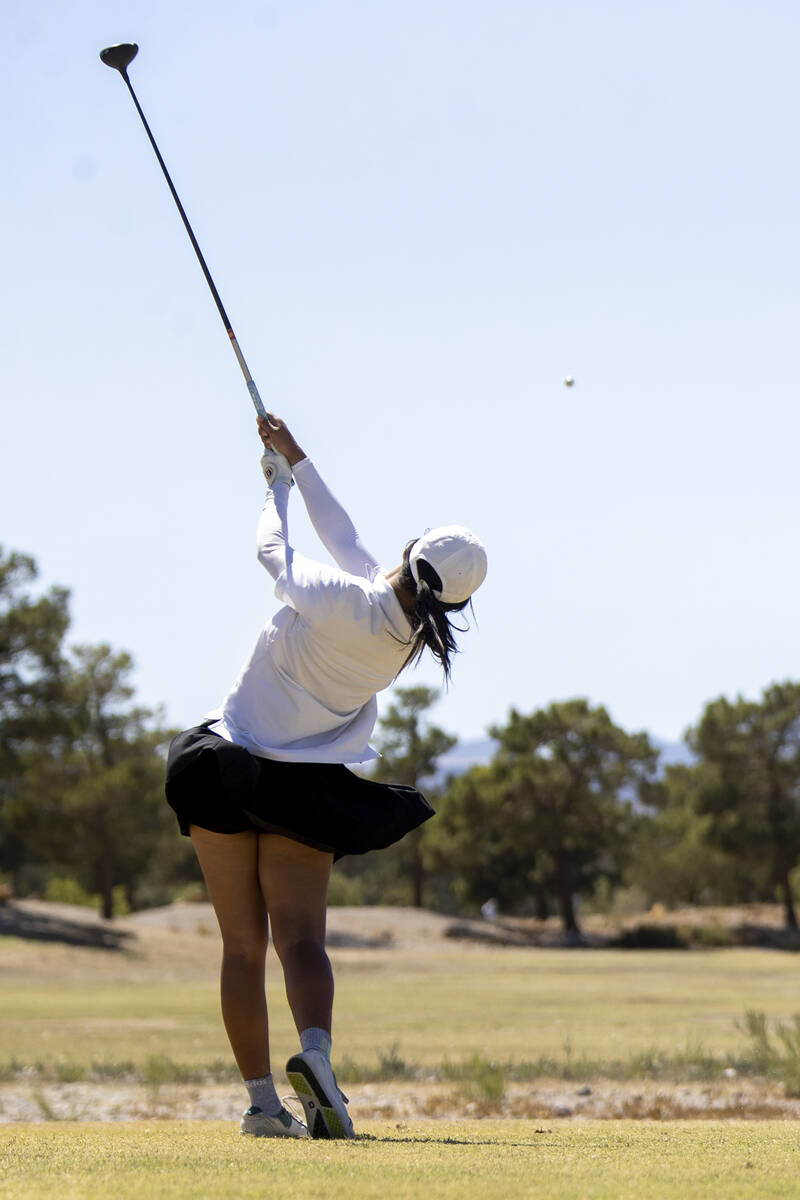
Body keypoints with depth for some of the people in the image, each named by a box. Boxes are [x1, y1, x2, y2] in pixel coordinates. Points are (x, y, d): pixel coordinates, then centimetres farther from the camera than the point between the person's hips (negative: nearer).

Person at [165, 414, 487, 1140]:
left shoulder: (338, 600, -21)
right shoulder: (412, 632, -5)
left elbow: (274, 549, -1)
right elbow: (345, 540, 8)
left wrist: (277, 485, 18)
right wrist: (297, 460, 17)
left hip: (226, 772, -2)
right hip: (307, 790, 2)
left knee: (243, 945, 4)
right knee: (301, 937, -1)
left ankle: (261, 1099, 2)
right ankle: (315, 1051, -31)